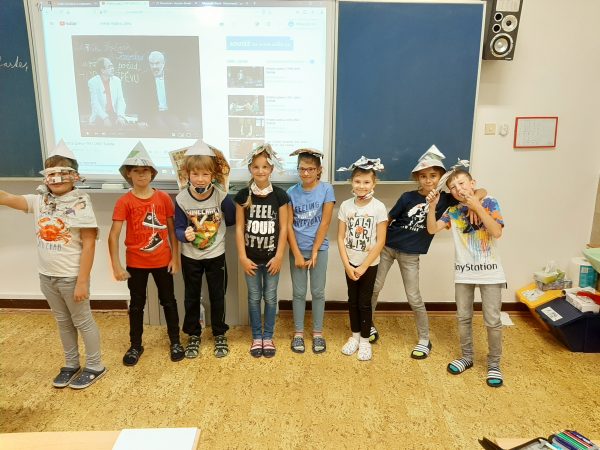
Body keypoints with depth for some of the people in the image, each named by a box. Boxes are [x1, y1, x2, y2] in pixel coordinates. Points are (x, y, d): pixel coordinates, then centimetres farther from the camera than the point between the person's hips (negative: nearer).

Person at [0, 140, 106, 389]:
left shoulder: (80, 204, -16)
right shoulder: (40, 200, 1)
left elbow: (89, 245, -17)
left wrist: (82, 282, -18)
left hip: (71, 277, -6)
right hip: (47, 276, 6)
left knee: (82, 321, 9)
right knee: (63, 322, 20)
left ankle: (95, 366, 26)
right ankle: (71, 364, 37)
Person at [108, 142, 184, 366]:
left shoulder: (164, 198, -5)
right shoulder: (124, 202, -10)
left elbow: (172, 229, 2)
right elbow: (113, 235, -13)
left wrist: (175, 257, 1)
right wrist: (116, 265, -17)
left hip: (162, 261, 1)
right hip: (136, 263, -1)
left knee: (169, 301, 12)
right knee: (137, 305, 14)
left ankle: (175, 342, 28)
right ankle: (135, 346, 31)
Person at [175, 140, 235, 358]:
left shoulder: (221, 195, -16)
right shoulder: (182, 199, -14)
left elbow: (232, 220, -7)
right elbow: (178, 228, -10)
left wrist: (225, 195, -13)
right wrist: (185, 235, -30)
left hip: (216, 255, -1)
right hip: (190, 257, 1)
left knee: (217, 296, 12)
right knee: (192, 297, 16)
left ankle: (220, 334, 33)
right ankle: (193, 335, 35)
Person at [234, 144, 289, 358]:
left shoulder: (279, 195, -6)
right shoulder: (243, 195, -5)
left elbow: (283, 228, -4)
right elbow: (239, 228, -2)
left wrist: (279, 256, -7)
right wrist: (242, 256, -6)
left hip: (272, 256, 0)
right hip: (251, 257, 1)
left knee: (270, 298, 10)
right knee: (254, 298, 11)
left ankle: (268, 337, 26)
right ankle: (256, 337, 27)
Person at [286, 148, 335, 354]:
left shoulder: (326, 189, -7)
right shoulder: (292, 192, -3)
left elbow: (325, 223, -9)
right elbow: (288, 225, -4)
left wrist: (314, 252, -10)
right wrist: (297, 254, -9)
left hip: (319, 248, -1)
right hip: (297, 249, 1)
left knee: (318, 292, 8)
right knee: (298, 292, 9)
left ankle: (318, 333, 23)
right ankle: (298, 333, 23)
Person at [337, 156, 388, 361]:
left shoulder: (378, 207, -13)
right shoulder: (345, 205, -4)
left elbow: (380, 241, -13)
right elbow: (341, 237, -3)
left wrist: (363, 267, -13)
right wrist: (347, 265, -10)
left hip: (370, 264, -3)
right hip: (350, 263, 3)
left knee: (365, 302, 6)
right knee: (352, 300, 13)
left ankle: (365, 340, 22)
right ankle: (355, 336, 30)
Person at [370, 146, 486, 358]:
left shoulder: (445, 199, -7)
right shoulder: (408, 197, -10)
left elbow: (481, 191, -8)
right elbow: (388, 219, -2)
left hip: (410, 254, 0)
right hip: (387, 247, 0)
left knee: (414, 299, 5)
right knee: (374, 288, 9)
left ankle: (424, 340, 23)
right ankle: (368, 325, 31)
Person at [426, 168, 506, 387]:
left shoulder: (489, 203, -4)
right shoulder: (453, 211, 3)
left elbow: (497, 232, -16)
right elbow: (432, 229, -5)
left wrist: (477, 207, -19)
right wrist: (432, 206, -18)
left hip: (489, 271, -3)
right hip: (463, 272, 3)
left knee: (492, 320, 2)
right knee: (463, 317, 12)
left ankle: (494, 364, 20)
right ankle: (467, 357, 30)